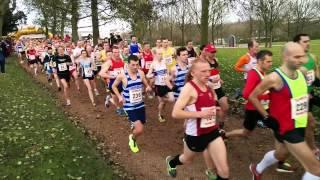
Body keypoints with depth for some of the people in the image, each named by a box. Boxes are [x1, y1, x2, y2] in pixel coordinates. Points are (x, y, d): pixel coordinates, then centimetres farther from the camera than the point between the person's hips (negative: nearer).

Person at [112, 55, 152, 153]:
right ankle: (132, 138, 20)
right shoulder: (122, 75, -15)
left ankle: (133, 140, 49)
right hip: (129, 107, -4)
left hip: (140, 105, 5)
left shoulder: (141, 73, -5)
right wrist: (119, 96, -10)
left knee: (138, 127, 16)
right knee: (139, 129, -16)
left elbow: (146, 84, 9)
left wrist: (148, 87, -15)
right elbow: (114, 86, 3)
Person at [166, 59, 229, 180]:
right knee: (187, 160, 25)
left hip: (212, 131, 5)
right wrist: (200, 114, -31)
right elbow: (175, 113, -28)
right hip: (195, 134, -5)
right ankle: (171, 162, 60)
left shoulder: (208, 87, 1)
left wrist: (215, 110, 4)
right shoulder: (189, 88, -21)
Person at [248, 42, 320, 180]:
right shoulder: (274, 78, -24)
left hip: (299, 126, 8)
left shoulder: (300, 73, -1)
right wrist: (266, 117, -12)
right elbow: (252, 97, -14)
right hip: (286, 129, -8)